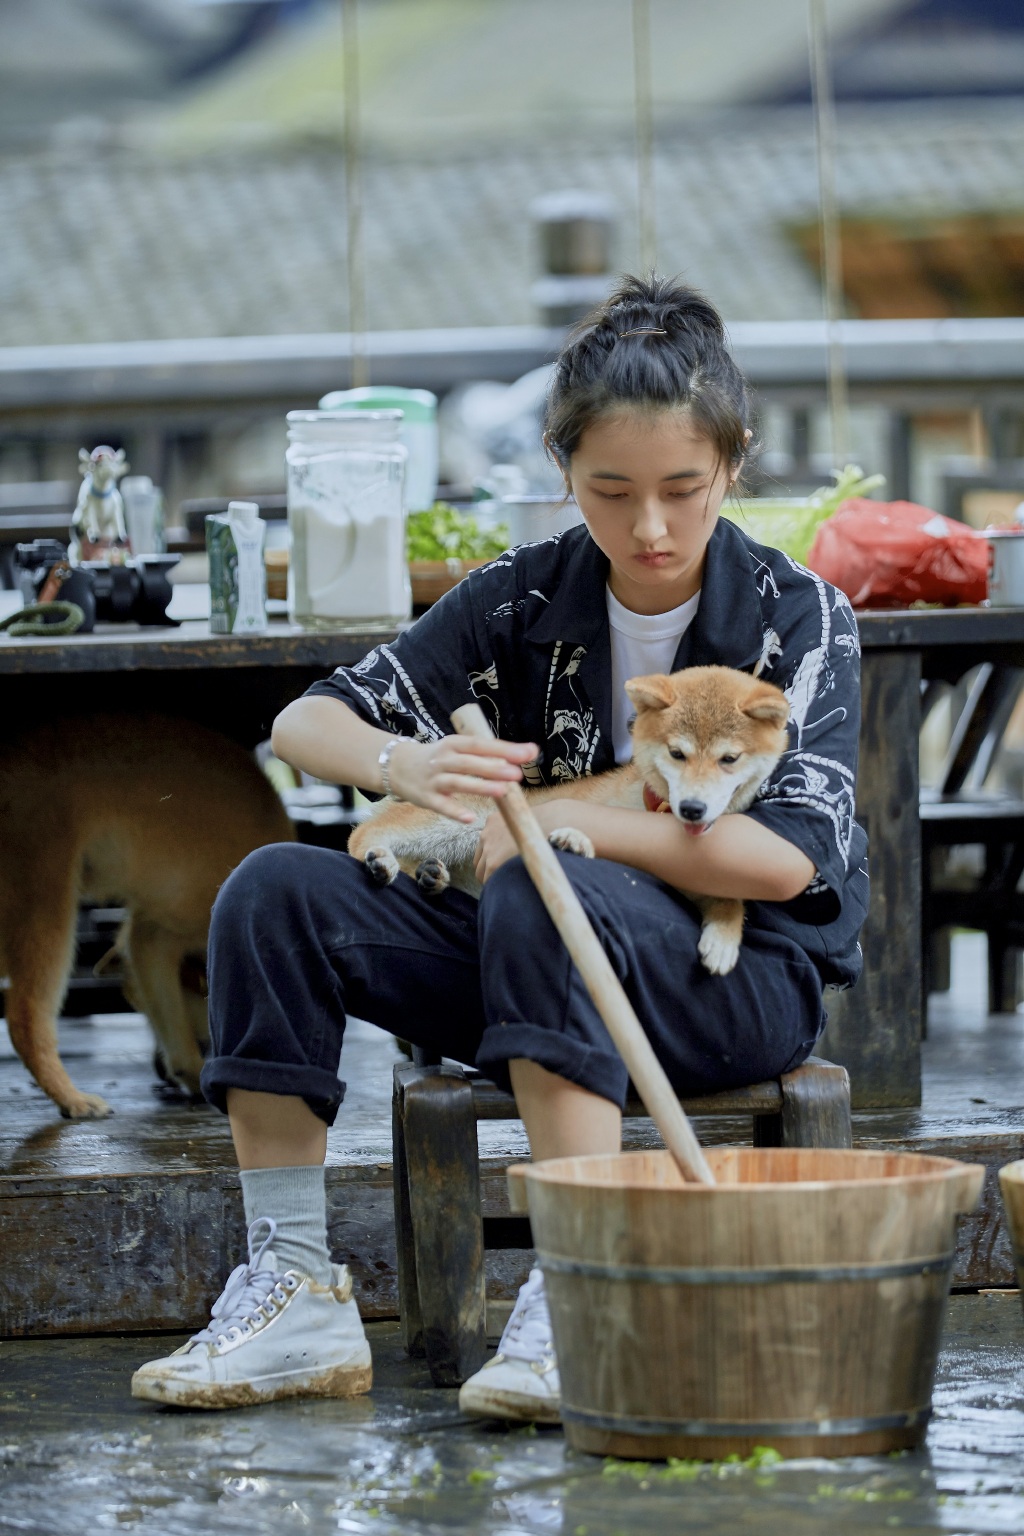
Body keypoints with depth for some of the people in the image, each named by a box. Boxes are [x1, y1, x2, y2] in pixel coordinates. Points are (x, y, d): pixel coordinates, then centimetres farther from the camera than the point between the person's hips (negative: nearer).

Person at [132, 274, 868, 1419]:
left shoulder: (798, 618, -8)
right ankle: (294, 1294, -19)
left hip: (747, 978, -5)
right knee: (279, 891, -16)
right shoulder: (526, 600, 2)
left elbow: (786, 859, -20)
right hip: (551, 969, 5)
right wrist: (402, 766, -27)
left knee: (539, 897, -36)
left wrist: (561, 821, -20)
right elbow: (303, 724, -2)